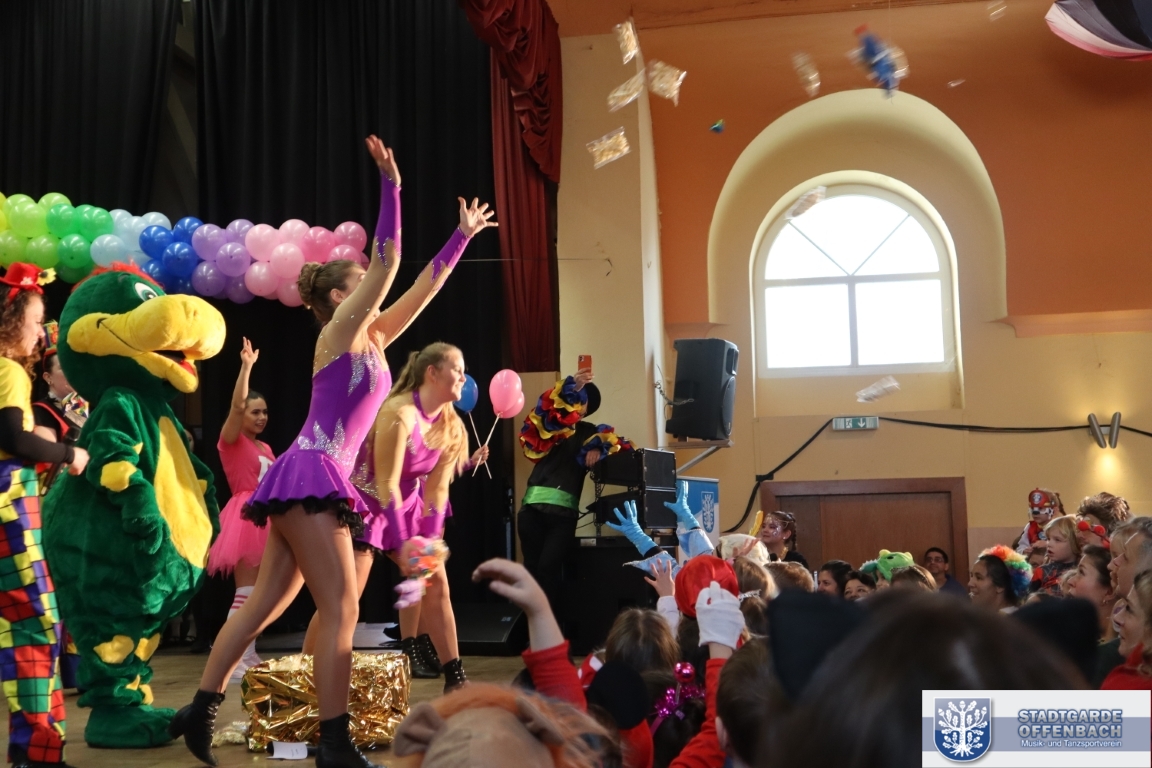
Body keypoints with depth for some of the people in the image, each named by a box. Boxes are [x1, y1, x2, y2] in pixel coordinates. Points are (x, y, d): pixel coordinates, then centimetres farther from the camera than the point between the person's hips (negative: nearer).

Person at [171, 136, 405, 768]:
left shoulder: (372, 341, 19)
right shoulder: (339, 332, -3)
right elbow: (388, 260, -11)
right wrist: (390, 183, -12)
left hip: (311, 480, 9)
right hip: (310, 476, -9)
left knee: (264, 606, 10)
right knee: (340, 608, -10)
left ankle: (198, 712, 16)